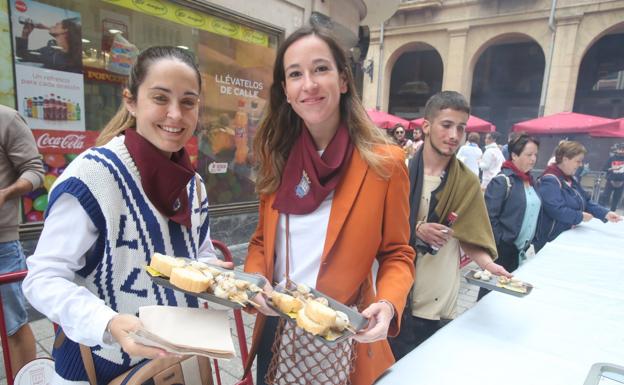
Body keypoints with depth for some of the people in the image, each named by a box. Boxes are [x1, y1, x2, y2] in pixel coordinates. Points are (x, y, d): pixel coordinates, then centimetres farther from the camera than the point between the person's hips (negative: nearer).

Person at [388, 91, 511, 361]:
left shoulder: (467, 183, -1)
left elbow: (471, 236, 2)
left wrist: (488, 264, -16)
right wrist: (415, 230, -18)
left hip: (440, 301, 1)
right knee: (393, 365, 14)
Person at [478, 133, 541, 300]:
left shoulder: (529, 180, 9)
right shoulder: (502, 181, -17)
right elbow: (488, 217, -21)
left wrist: (530, 240, 14)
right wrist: (498, 243, -18)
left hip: (520, 250, 8)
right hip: (501, 250, -8)